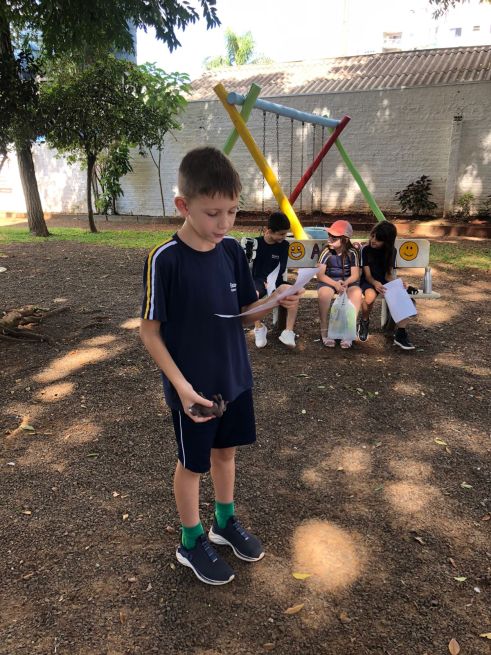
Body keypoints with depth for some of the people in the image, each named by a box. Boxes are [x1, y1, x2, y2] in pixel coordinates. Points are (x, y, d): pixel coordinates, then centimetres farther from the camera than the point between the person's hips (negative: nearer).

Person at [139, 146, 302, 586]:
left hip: (235, 379, 5)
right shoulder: (165, 259, -21)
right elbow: (149, 331, -15)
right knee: (192, 464, 14)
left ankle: (225, 522, 46)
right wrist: (182, 386, -21)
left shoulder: (232, 250, -5)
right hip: (193, 388, -5)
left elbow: (247, 313, 3)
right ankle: (191, 542, 37)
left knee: (226, 451, 22)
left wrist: (276, 301, -18)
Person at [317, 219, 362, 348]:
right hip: (329, 281, -1)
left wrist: (345, 282, -29)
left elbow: (355, 275, -8)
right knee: (324, 293, -36)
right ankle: (324, 331, -24)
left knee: (357, 293, -33)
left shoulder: (352, 253, -8)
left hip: (348, 281, 1)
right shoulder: (327, 252, -9)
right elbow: (320, 274, -12)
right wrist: (335, 284, -26)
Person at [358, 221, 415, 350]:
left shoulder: (391, 251, 1)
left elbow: (389, 274, -2)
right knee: (370, 296, -40)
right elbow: (367, 275, -13)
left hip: (385, 282, 3)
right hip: (369, 282, -3)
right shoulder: (366, 250, -9)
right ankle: (364, 322, -9)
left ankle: (401, 334, -19)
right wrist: (375, 283, -35)